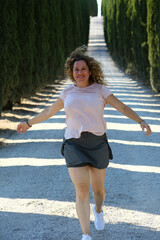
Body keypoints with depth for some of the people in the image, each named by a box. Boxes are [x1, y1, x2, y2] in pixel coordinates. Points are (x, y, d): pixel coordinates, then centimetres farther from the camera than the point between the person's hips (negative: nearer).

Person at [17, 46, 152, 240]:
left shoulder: (100, 90, 0)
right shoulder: (68, 92, 6)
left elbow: (123, 108, -3)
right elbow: (49, 111, 19)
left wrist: (141, 122, -16)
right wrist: (29, 123, 26)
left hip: (97, 144, 0)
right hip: (74, 145, 0)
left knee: (98, 188, 12)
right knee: (82, 191, -10)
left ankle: (98, 210, 48)